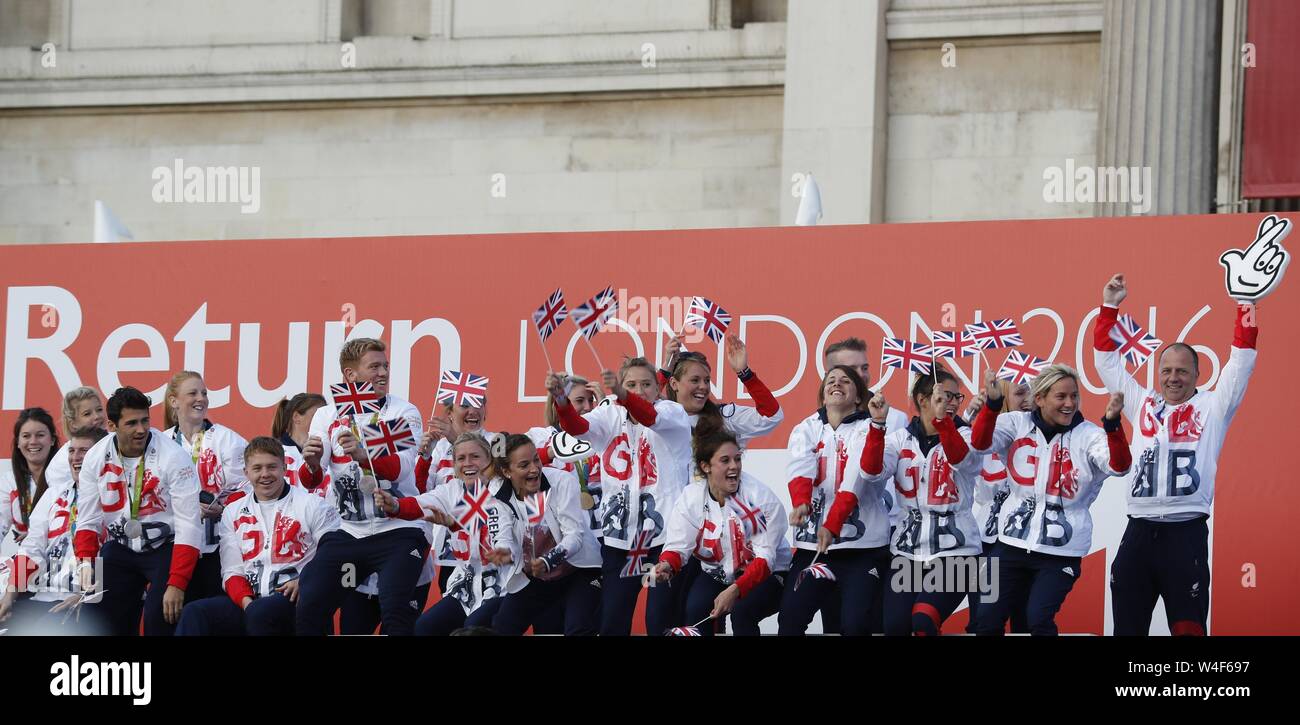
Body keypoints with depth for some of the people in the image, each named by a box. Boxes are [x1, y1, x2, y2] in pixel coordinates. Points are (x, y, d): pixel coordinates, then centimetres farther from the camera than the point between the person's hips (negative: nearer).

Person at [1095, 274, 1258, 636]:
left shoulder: (1211, 407, 7)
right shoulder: (1143, 404, 15)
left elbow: (1242, 362, 1)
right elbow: (1107, 361, 18)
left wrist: (1246, 304, -6)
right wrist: (1109, 307, 11)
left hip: (1186, 533, -3)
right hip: (1138, 532, 3)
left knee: (1188, 629, -3)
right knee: (1126, 628, 5)